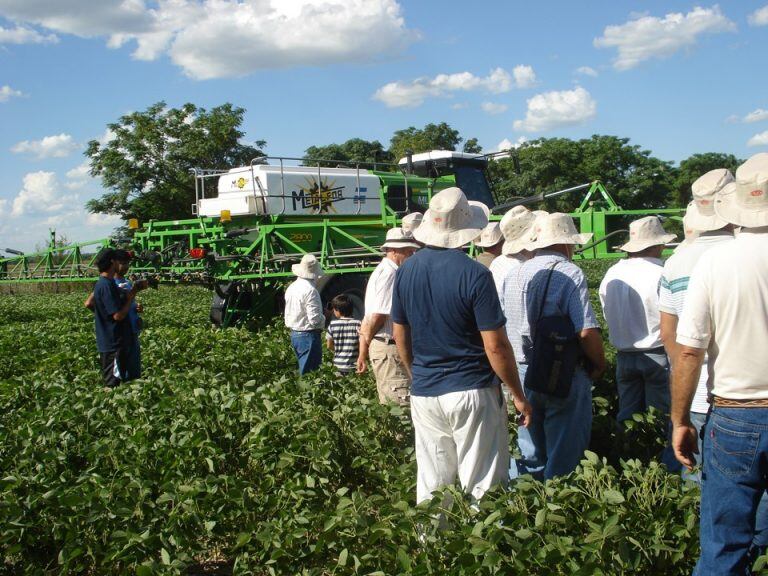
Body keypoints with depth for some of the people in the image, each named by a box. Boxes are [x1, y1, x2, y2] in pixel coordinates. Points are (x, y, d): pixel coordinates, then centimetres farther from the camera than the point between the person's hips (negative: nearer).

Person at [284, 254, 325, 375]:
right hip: (309, 335, -9)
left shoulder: (291, 287, 8)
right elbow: (315, 319, -23)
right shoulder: (310, 290, -19)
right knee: (310, 373, -4)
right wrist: (324, 318, -2)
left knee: (303, 368, 17)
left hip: (294, 333, 9)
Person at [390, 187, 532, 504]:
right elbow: (495, 345, -14)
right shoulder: (475, 274, -15)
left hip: (424, 394, 5)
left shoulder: (406, 270, 2)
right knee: (482, 488, 6)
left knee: (431, 486, 14)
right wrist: (518, 395, -3)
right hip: (472, 392, -5)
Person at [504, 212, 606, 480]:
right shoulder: (570, 273, -13)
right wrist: (599, 365, -1)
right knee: (562, 458, 8)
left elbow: (502, 327, 11)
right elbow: (587, 333, -19)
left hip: (522, 373, 6)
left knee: (528, 458, 18)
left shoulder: (513, 275, 5)